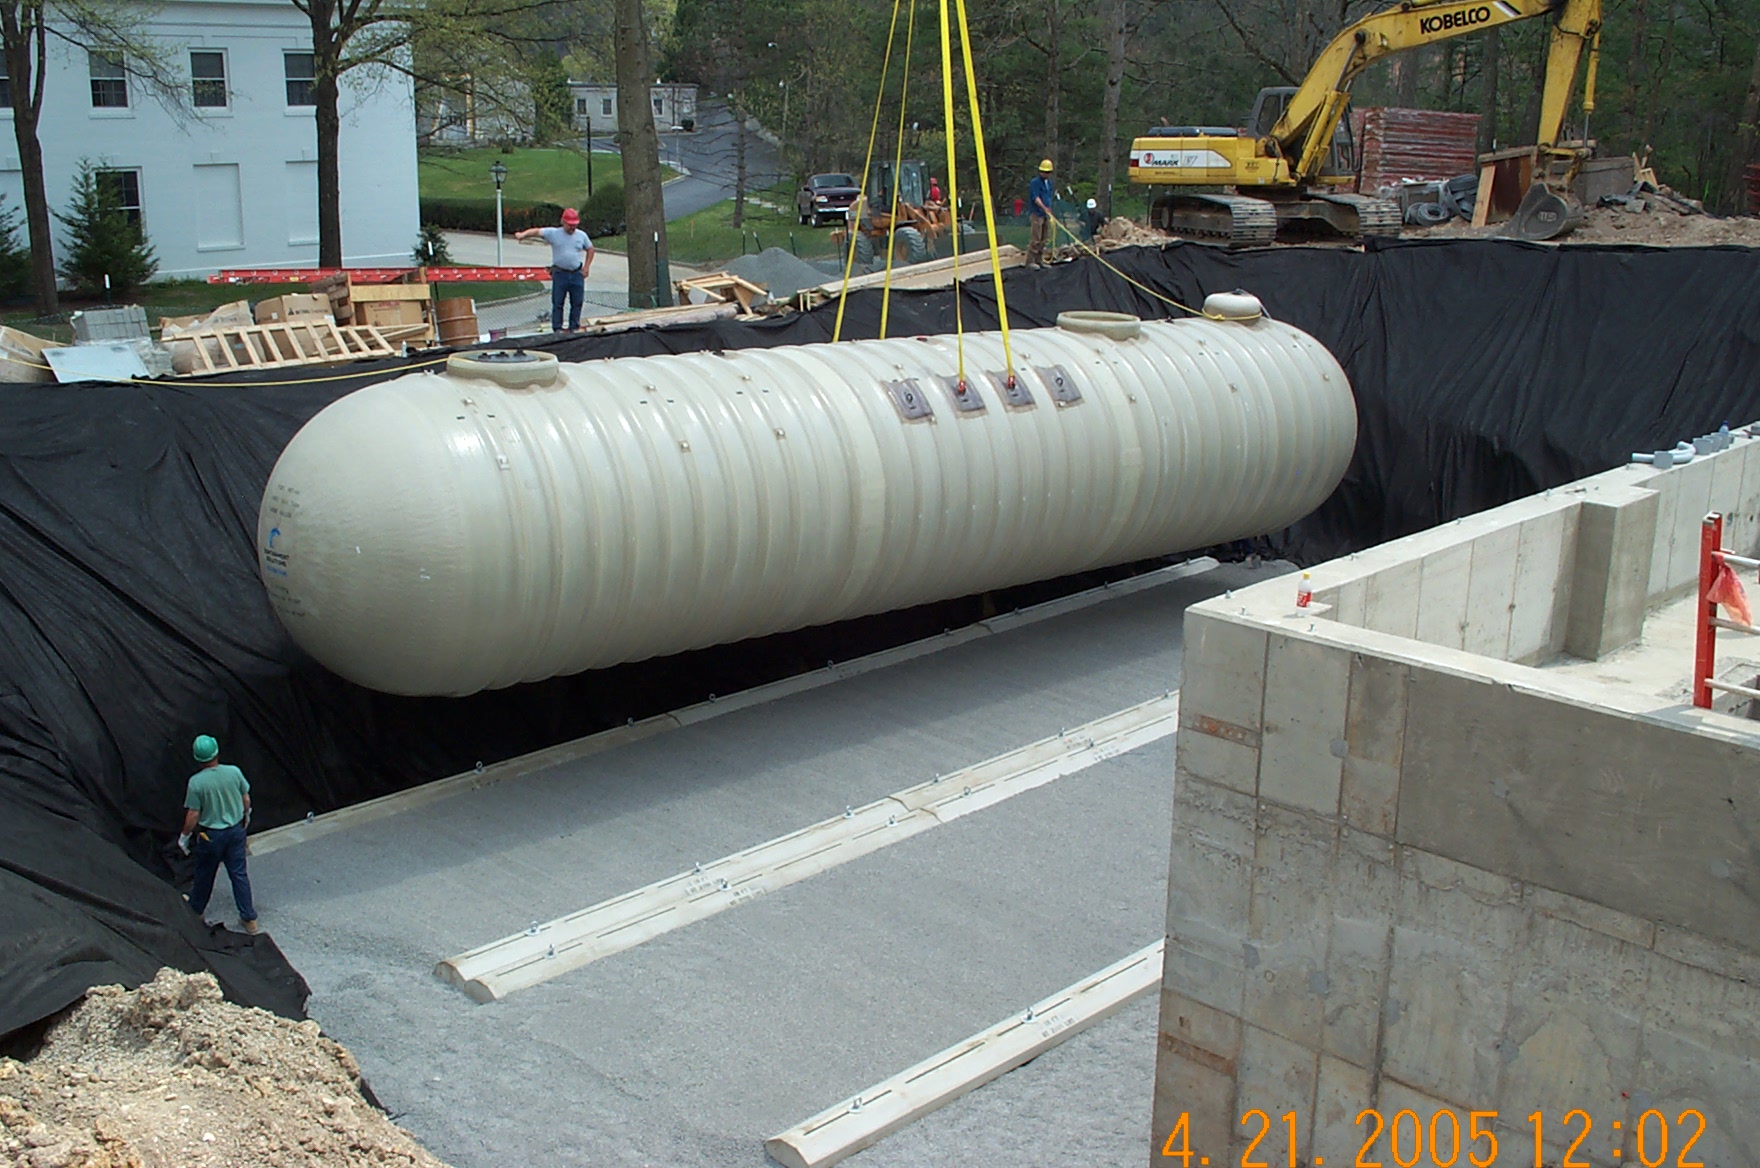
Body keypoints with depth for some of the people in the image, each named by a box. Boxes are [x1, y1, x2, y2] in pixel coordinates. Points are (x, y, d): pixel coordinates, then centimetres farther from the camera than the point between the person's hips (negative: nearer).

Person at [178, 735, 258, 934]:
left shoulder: (196, 782, -22)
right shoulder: (234, 772, -13)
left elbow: (193, 815, -16)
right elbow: (246, 800, 0)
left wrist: (184, 836, 0)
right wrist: (246, 816, 20)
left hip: (210, 834, -2)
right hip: (235, 830, 2)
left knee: (204, 874, 19)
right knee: (239, 874, 11)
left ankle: (195, 910, 41)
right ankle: (249, 918, 15)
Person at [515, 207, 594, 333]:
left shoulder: (581, 235, 7)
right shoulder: (553, 233, -3)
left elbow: (590, 249, 19)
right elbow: (536, 231, -13)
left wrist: (586, 267, 9)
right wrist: (522, 235, -31)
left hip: (577, 274, 3)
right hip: (560, 274, -3)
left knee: (577, 303, 7)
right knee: (557, 303, 0)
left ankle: (574, 328, 18)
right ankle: (557, 329, 6)